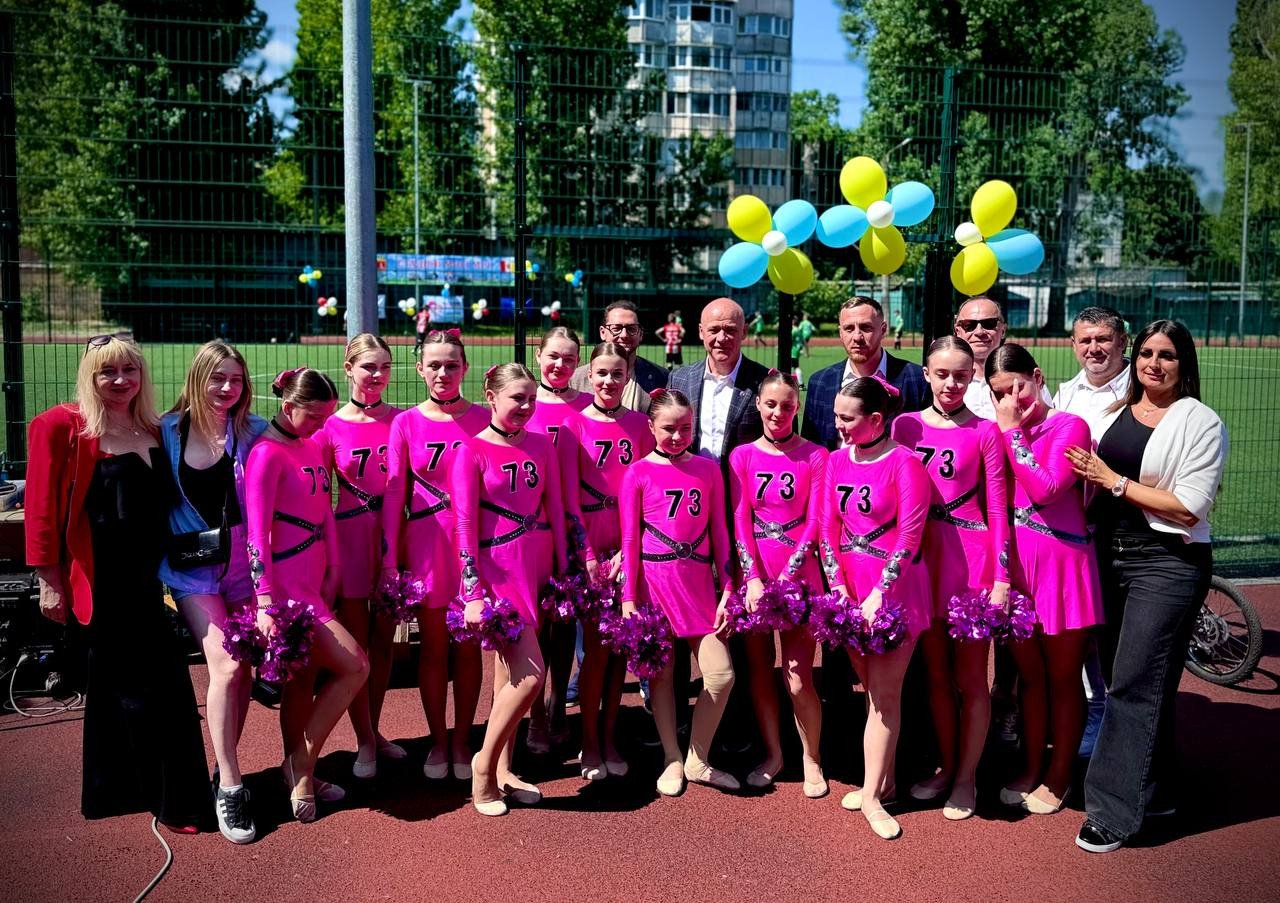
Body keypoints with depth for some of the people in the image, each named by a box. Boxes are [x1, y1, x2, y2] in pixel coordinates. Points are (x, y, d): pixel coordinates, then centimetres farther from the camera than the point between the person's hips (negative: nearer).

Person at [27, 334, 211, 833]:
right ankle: (176, 802, 8)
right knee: (161, 688, -4)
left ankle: (112, 790, 33)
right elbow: (42, 509, -10)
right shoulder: (62, 427, -8)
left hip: (147, 579, 6)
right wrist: (49, 581, -12)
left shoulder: (152, 431, 10)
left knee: (119, 687, 18)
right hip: (103, 582, -6)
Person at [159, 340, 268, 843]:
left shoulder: (254, 433, -3)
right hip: (192, 568, -1)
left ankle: (226, 770, 23)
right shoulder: (168, 432, -2)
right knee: (225, 665, -13)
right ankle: (229, 789, -5)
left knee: (242, 668, 5)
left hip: (244, 564, 2)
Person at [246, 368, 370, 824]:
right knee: (354, 666, -9)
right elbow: (257, 533, -17)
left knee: (305, 677, 13)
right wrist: (264, 603, -21)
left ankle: (298, 775, 25)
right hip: (286, 586, -8)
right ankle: (301, 765, 4)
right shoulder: (268, 453, -13)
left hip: (314, 582, 8)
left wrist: (332, 572, 11)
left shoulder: (312, 448, 11)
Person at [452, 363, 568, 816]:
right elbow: (465, 524, -9)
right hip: (498, 571, -5)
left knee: (509, 673, 13)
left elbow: (555, 510, 11)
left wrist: (561, 570, 9)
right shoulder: (472, 452, -7)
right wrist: (472, 593, -12)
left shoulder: (541, 446, 7)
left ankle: (503, 770, 24)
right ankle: (484, 764, 6)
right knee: (530, 674, -12)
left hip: (537, 568, 5)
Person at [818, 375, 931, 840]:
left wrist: (878, 594, -17)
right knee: (871, 689, 14)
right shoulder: (836, 460, 7)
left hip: (896, 585, -6)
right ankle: (883, 780, 25)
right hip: (850, 584, 6)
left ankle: (872, 795, 6)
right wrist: (838, 587, -4)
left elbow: (910, 535, -14)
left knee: (885, 692, -1)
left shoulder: (904, 462, -11)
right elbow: (828, 527, 5)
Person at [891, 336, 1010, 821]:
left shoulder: (985, 432, -4)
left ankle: (966, 778, 20)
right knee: (936, 672, 14)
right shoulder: (905, 426, 4)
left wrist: (1002, 578, -8)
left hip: (972, 556, -3)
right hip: (921, 555, 3)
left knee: (970, 677, 5)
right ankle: (946, 766, 30)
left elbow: (997, 508, -5)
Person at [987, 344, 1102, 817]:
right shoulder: (1000, 431, 7)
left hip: (1061, 565, -5)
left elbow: (1045, 488, -22)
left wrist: (1012, 430, -17)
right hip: (1015, 564, 5)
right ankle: (1031, 768, 31)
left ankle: (1057, 778, 25)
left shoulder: (1070, 426, -8)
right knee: (1029, 676, 17)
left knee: (1063, 679, 10)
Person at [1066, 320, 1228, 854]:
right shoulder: (1115, 411, 10)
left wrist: (1114, 482, -14)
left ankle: (1114, 812, 2)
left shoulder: (1201, 423, -7)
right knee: (1119, 676, 12)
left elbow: (1189, 508, -14)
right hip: (1110, 555, 6)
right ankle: (1153, 793, 28)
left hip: (1167, 563, -6)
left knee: (1135, 684, -6)